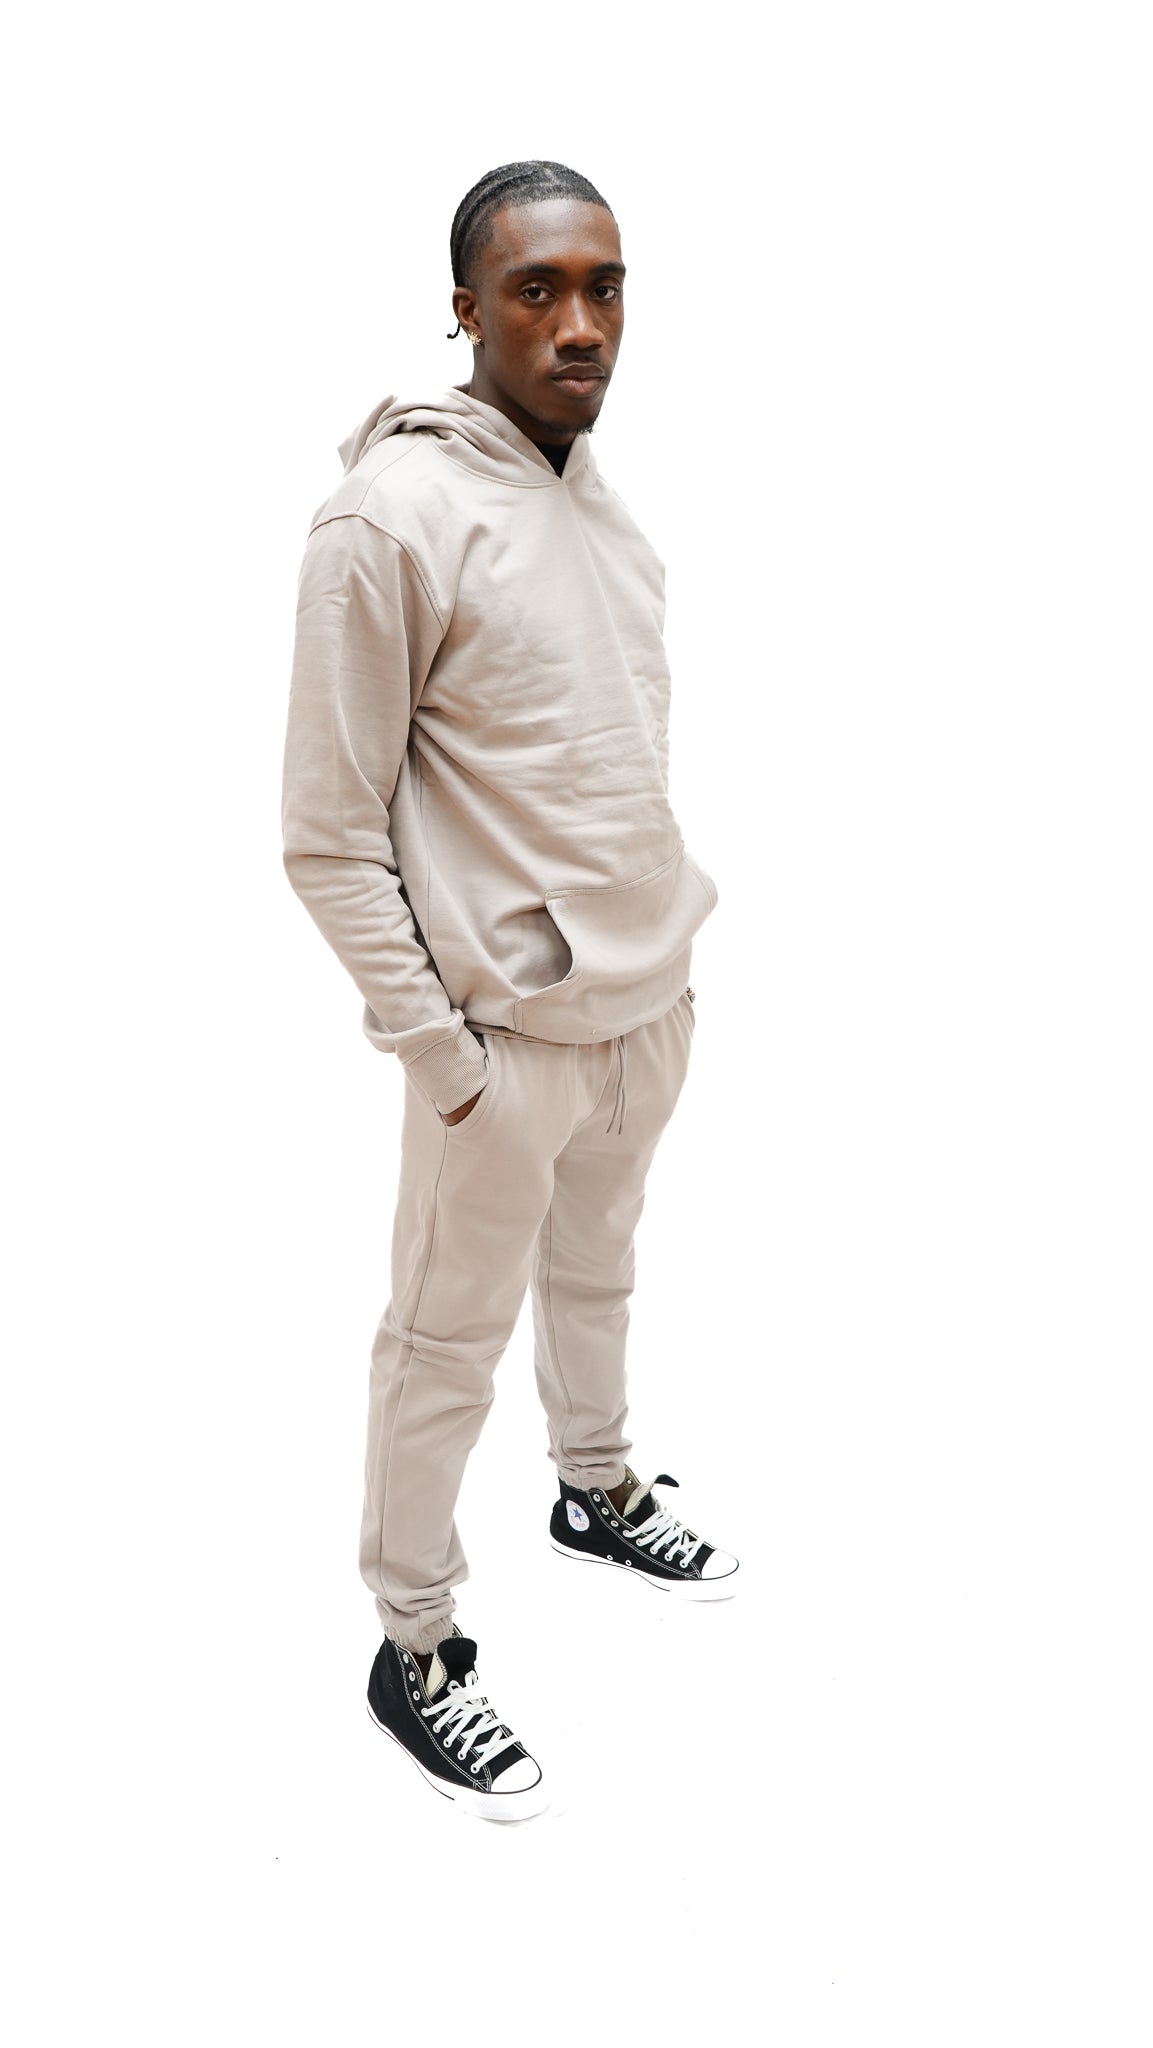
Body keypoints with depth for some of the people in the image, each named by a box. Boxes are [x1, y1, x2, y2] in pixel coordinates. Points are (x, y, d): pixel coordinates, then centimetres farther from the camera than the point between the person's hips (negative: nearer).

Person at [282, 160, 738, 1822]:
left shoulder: (593, 488, 6)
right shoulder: (393, 519, -19)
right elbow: (329, 834, -17)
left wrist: (672, 949, 13)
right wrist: (436, 1047, -16)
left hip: (650, 1002, 7)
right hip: (510, 1034, -7)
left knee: (595, 1273, 25)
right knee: (447, 1347, 7)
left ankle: (597, 1494, 48)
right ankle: (414, 1652, 23)